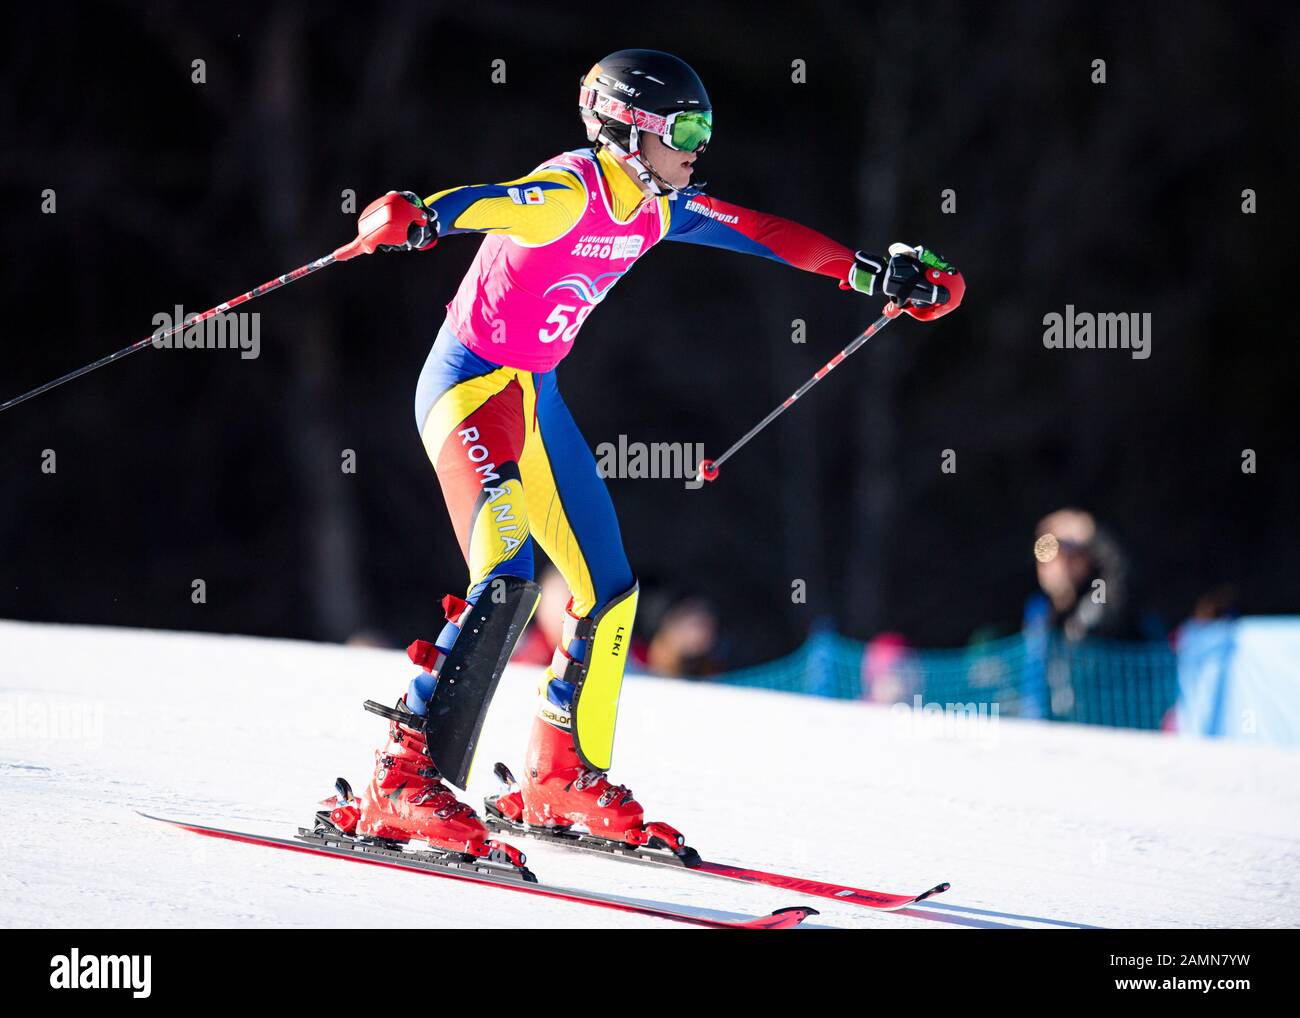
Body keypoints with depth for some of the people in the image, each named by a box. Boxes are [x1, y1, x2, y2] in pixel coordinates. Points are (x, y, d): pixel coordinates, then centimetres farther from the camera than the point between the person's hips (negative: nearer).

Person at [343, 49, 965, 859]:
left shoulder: (655, 209, 5)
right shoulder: (573, 191, -21)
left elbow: (752, 232, 15)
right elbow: (495, 203, -41)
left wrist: (869, 274, 19)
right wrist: (423, 219, -63)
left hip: (537, 396, 10)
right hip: (473, 385, -10)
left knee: (611, 591, 13)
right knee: (506, 579, -26)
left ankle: (565, 778, 29)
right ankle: (405, 778, -27)